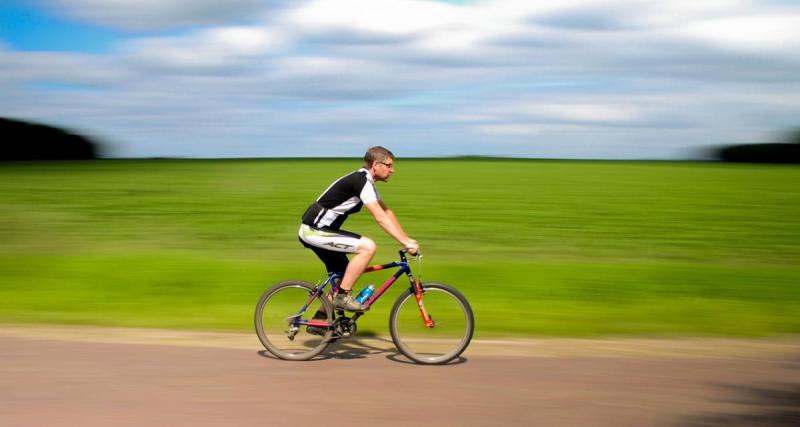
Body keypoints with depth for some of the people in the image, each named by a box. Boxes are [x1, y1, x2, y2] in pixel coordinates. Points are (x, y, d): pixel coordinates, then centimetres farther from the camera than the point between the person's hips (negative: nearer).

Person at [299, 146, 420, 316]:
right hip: (314, 231, -10)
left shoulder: (366, 181, 13)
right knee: (368, 246, -19)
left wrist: (407, 239, 8)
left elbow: (387, 212, 15)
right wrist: (405, 242, -26)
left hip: (319, 230, 10)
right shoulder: (361, 181, -18)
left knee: (344, 275, 15)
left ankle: (319, 321, 24)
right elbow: (380, 218, -25)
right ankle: (343, 296, -12)